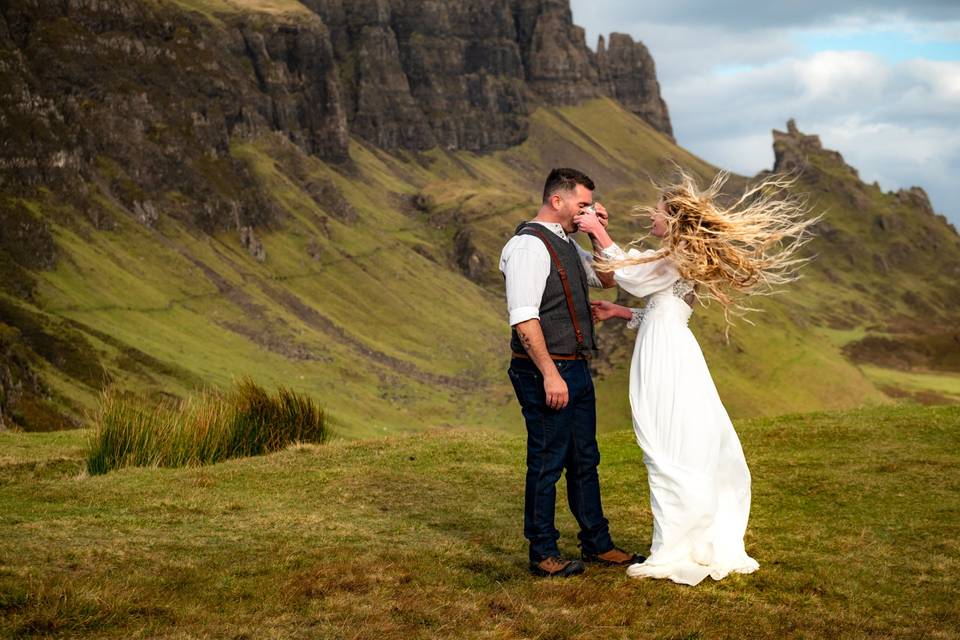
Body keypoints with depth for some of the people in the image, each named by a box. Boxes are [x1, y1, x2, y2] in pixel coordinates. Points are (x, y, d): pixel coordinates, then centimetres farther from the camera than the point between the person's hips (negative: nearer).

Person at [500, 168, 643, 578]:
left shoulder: (566, 243, 14)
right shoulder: (530, 245, -15)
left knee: (585, 460, 16)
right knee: (546, 463, -1)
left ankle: (597, 544, 26)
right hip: (546, 373, -10)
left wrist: (600, 233, 10)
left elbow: (608, 278, 26)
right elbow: (524, 318, -22)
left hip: (576, 370, 10)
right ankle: (543, 555, 9)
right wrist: (550, 375, -24)